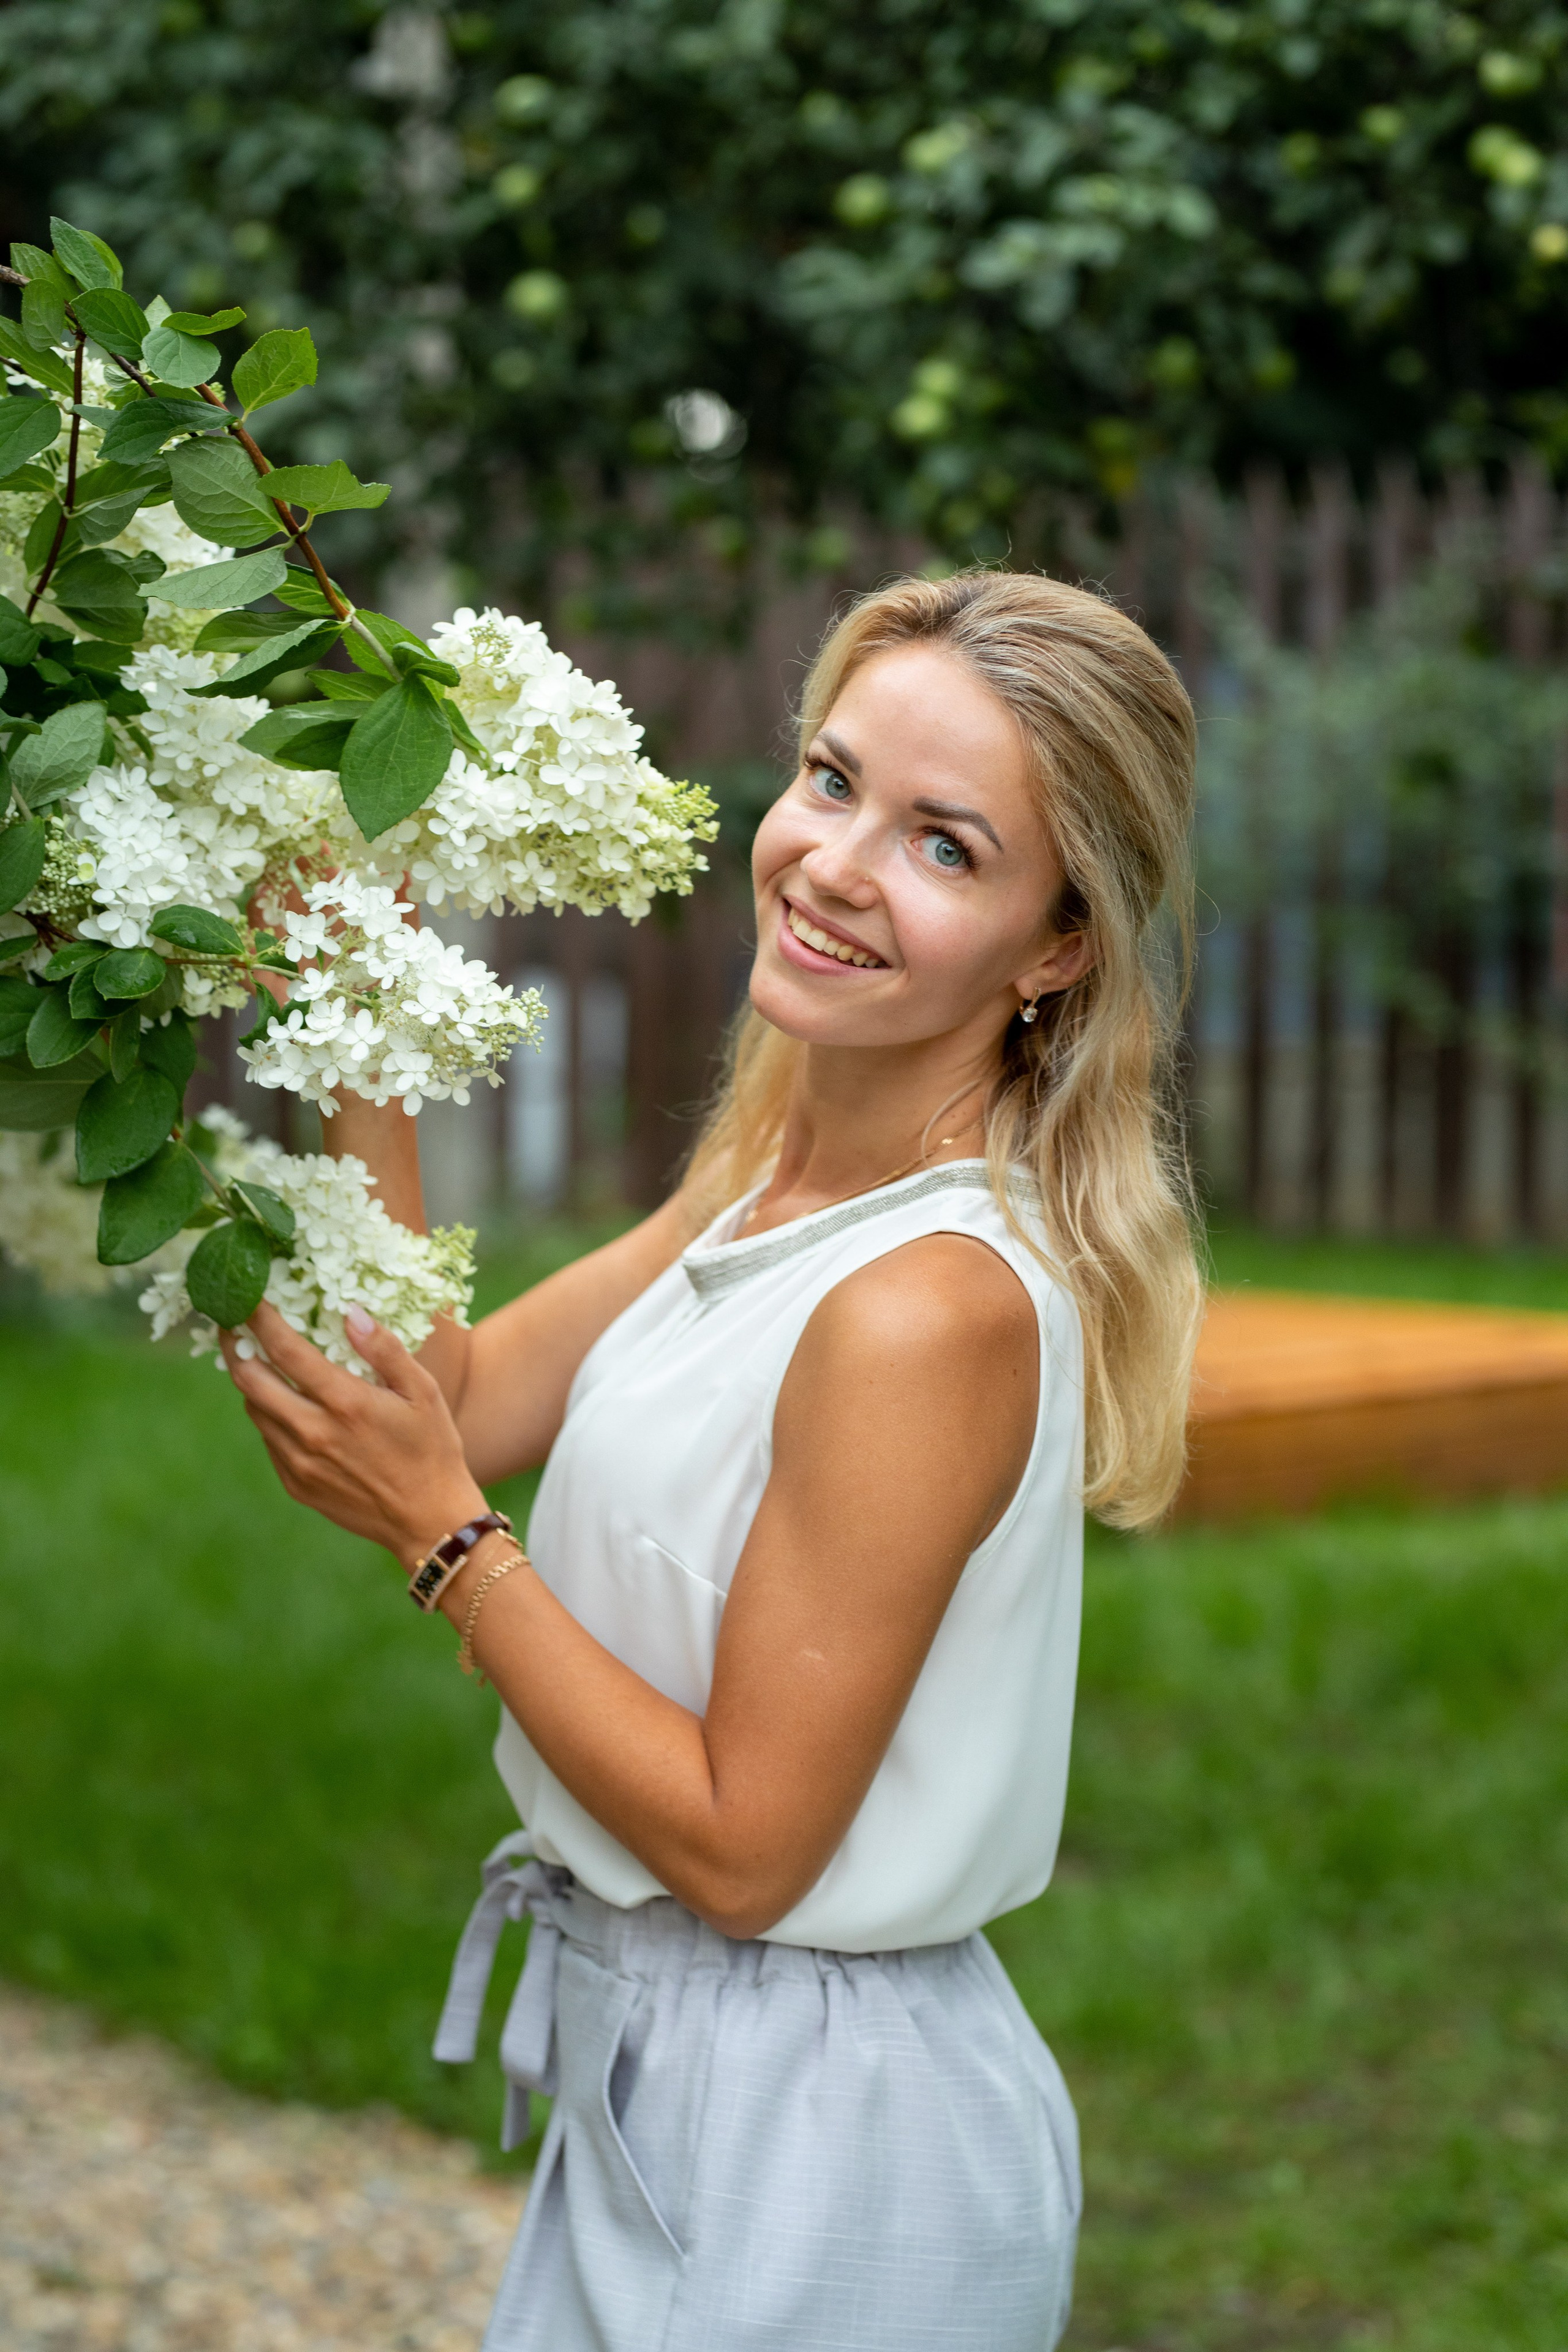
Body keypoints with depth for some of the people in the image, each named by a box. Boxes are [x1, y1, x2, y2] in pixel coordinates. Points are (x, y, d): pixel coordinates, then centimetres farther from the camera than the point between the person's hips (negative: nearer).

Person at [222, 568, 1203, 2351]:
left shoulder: (931, 1307, -26)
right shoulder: (772, 1185, 1)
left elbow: (740, 1843, -22)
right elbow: (470, 1403, 6)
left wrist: (441, 1535, -18)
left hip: (809, 2144, -8)